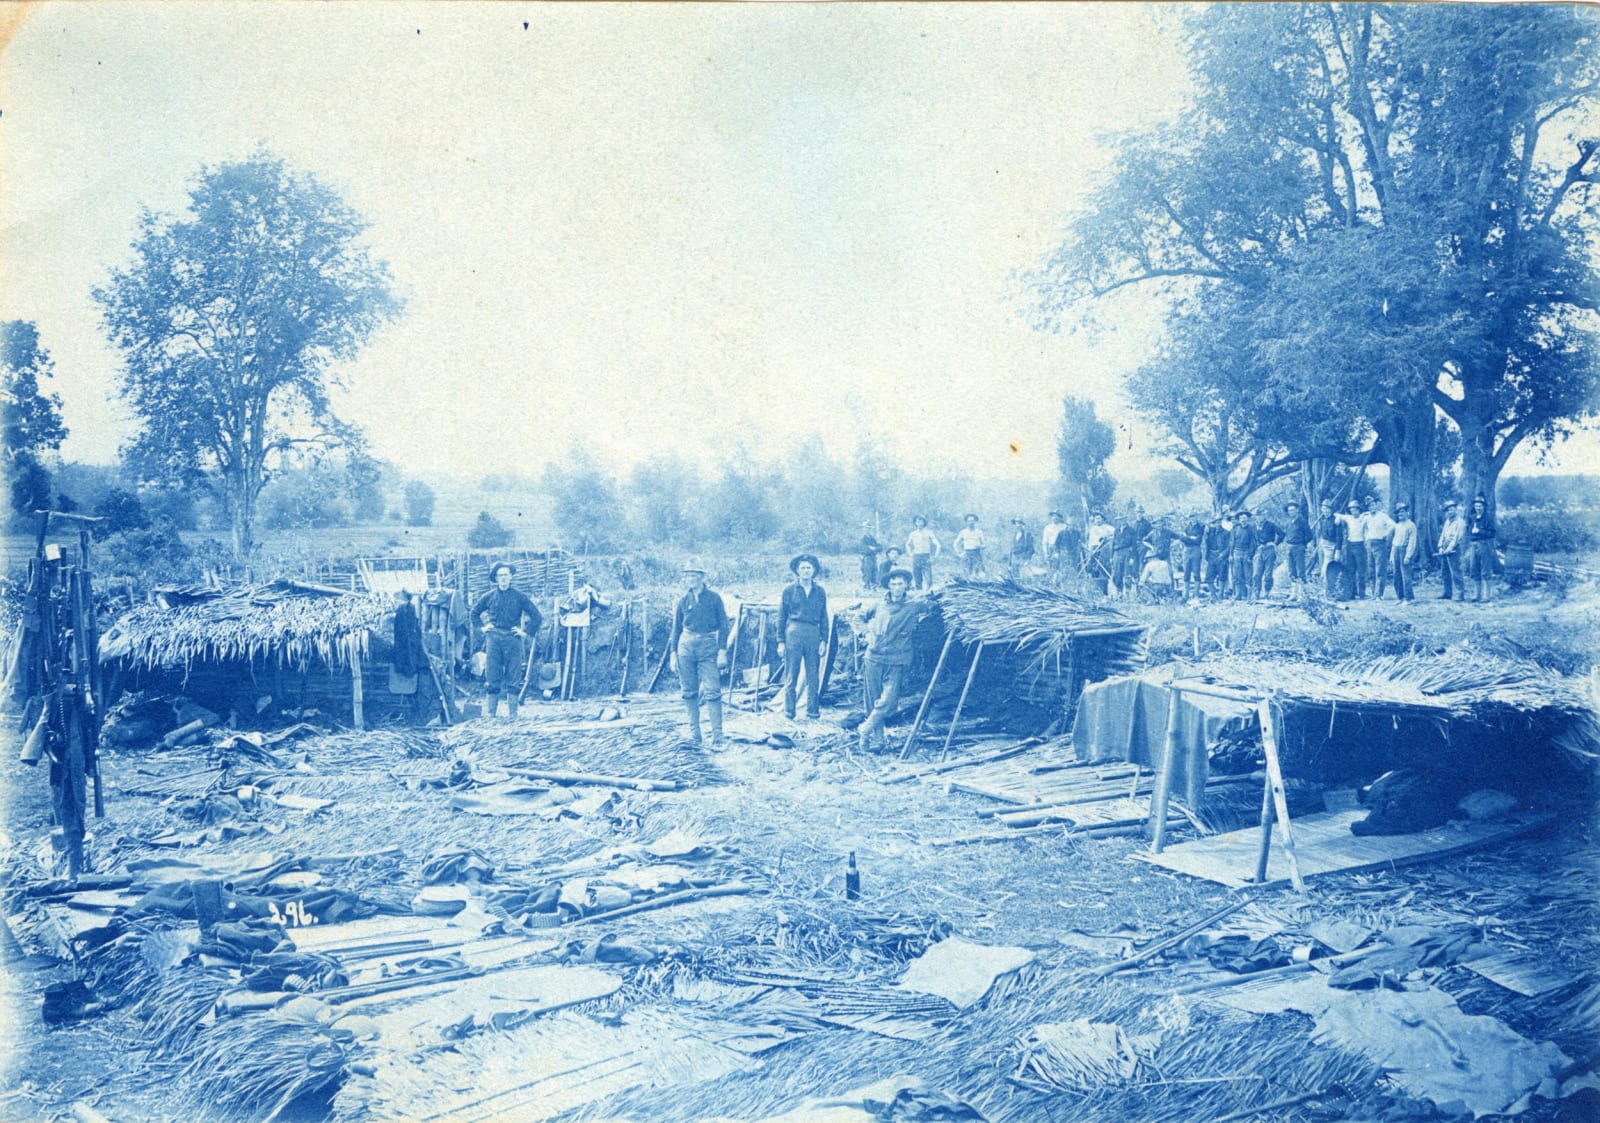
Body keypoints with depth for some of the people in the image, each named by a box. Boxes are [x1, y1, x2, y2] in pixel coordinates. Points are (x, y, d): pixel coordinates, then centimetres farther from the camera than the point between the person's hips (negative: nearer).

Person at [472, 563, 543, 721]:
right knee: (492, 678, 1)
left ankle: (512, 714, 4)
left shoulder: (518, 597, 3)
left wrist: (526, 631, 0)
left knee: (513, 678, 0)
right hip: (493, 639, 1)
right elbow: (474, 612, 22)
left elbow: (536, 616, 5)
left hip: (512, 639, -1)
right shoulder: (489, 596, 8)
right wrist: (484, 625, 12)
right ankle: (491, 713, 7)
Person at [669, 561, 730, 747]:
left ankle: (717, 735, -5)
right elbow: (676, 628, 13)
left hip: (708, 647, -3)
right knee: (689, 692, 5)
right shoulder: (683, 600, 9)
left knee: (712, 691, -8)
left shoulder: (714, 597, 1)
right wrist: (673, 652, 6)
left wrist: (723, 651, -7)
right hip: (686, 646, 3)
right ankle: (693, 734, 13)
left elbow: (723, 625, 0)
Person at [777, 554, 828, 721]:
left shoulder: (820, 591, 9)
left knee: (813, 677, 5)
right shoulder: (789, 590, 4)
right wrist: (781, 641, 0)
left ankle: (813, 713, 13)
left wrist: (824, 640, 5)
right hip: (793, 633, -2)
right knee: (791, 676, 0)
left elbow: (824, 618, 13)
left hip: (813, 635, 2)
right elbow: (781, 617, 5)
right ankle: (789, 714, 6)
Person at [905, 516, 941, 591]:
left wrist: (934, 557, -8)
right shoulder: (913, 534, 11)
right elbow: (907, 545, 28)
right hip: (915, 558, 4)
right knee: (917, 581, 3)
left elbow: (938, 545, -2)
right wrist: (910, 554, 15)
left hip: (926, 558, -4)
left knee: (928, 580, -12)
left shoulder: (928, 533, 0)